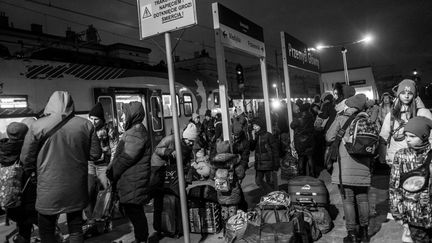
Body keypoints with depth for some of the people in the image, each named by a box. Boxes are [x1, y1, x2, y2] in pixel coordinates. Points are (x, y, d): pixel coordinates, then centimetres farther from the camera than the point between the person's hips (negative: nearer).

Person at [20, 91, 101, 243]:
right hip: (76, 188, 2)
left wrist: (33, 173, 15)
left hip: (49, 190, -2)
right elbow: (95, 154, -2)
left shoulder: (37, 126, -11)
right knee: (76, 228, 18)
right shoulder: (85, 125, -7)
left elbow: (26, 158, -4)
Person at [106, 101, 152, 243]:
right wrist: (111, 169, 5)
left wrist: (111, 174, -9)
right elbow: (120, 155, 16)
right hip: (129, 181, 10)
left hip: (133, 183, -10)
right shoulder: (132, 131, 16)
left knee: (134, 212, 1)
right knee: (133, 211, 19)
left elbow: (126, 159, -20)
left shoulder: (136, 133, -18)